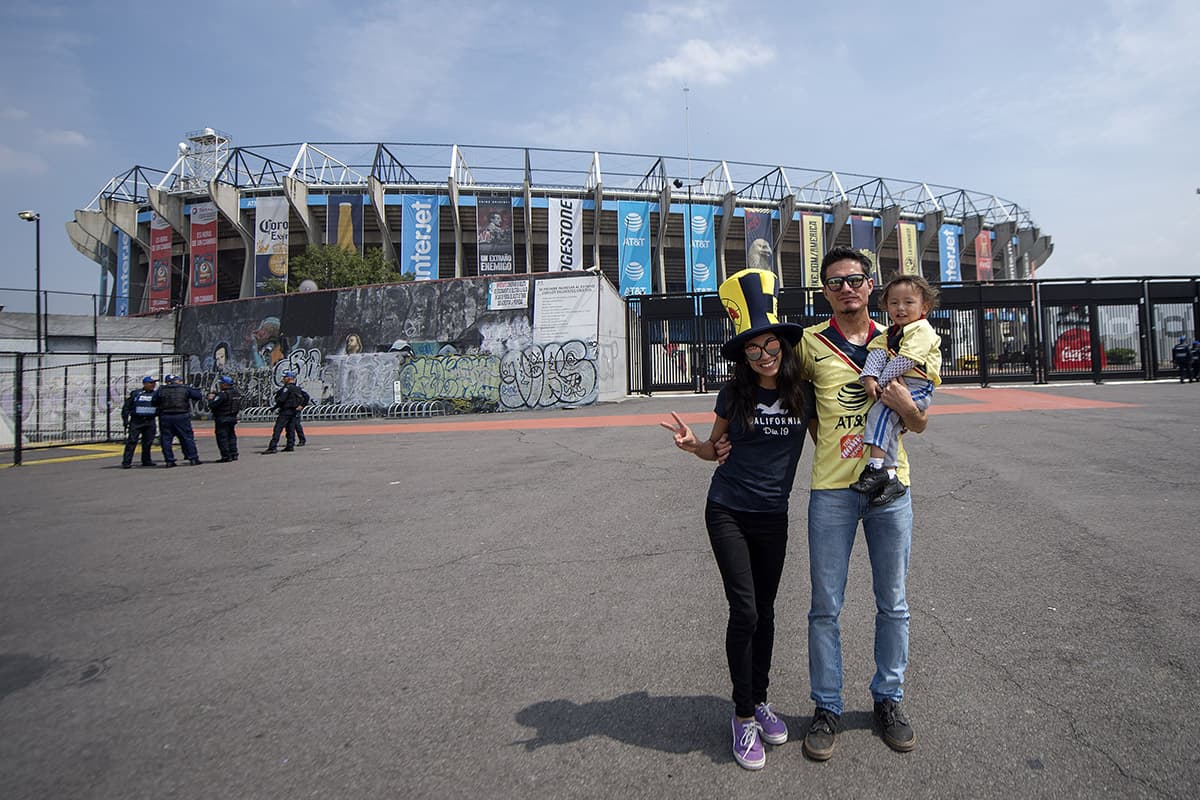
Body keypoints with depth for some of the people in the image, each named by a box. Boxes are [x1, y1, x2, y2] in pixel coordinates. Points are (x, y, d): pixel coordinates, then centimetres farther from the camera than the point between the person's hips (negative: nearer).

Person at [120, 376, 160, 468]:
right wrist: (125, 420, -2)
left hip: (150, 422, 3)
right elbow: (126, 407, 4)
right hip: (136, 421, -3)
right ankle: (126, 462, -9)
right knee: (131, 441, -8)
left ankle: (146, 461, 17)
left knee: (148, 442, 6)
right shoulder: (135, 393, 3)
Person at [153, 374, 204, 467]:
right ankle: (193, 459, 4)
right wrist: (194, 389, 18)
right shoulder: (185, 389, -1)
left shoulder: (160, 390, 4)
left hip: (165, 417, 1)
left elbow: (154, 402, 5)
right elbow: (199, 397, 2)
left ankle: (169, 461, 8)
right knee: (187, 438, 5)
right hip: (181, 417, -1)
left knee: (166, 439, 9)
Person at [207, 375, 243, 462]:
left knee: (222, 437, -1)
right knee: (231, 436, 16)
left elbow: (212, 405, -21)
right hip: (233, 417, 8)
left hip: (222, 419, -8)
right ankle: (234, 454, 18)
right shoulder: (236, 392, 7)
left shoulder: (223, 394, -19)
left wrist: (211, 398, -2)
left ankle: (226, 456, -1)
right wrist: (216, 395, 14)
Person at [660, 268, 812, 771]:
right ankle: (744, 716, 12)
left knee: (765, 611, 13)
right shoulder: (734, 394, -6)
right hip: (728, 512, -2)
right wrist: (693, 445, -13)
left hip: (773, 516, 2)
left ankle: (760, 701, 33)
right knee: (744, 611, -6)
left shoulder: (803, 392, -3)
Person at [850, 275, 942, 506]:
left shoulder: (921, 329, -8)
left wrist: (880, 382, -15)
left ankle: (876, 467, -29)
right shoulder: (891, 333, 18)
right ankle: (890, 477, -4)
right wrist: (869, 377, -16)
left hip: (918, 387, -8)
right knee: (889, 425, -5)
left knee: (881, 411, -25)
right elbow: (877, 354, 2)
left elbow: (905, 362, -19)